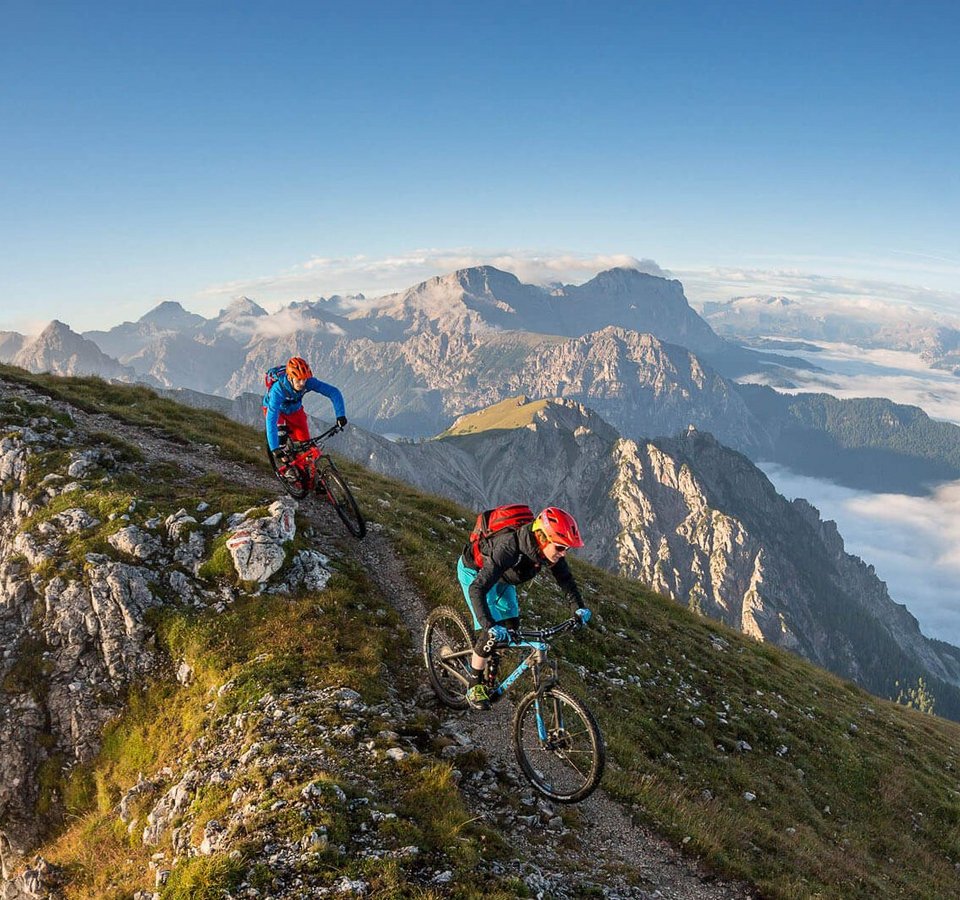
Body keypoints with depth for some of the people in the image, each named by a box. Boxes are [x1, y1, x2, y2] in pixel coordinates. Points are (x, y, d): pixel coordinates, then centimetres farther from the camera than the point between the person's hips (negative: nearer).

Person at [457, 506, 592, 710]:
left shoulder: (550, 549, -24)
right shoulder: (509, 548, -44)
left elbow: (565, 577, -3)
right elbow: (477, 589, -47)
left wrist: (580, 607, -11)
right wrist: (489, 625, -55)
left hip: (501, 575, 7)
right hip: (475, 571, -6)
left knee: (511, 624, 2)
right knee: (491, 632, -14)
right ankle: (475, 686, 2)